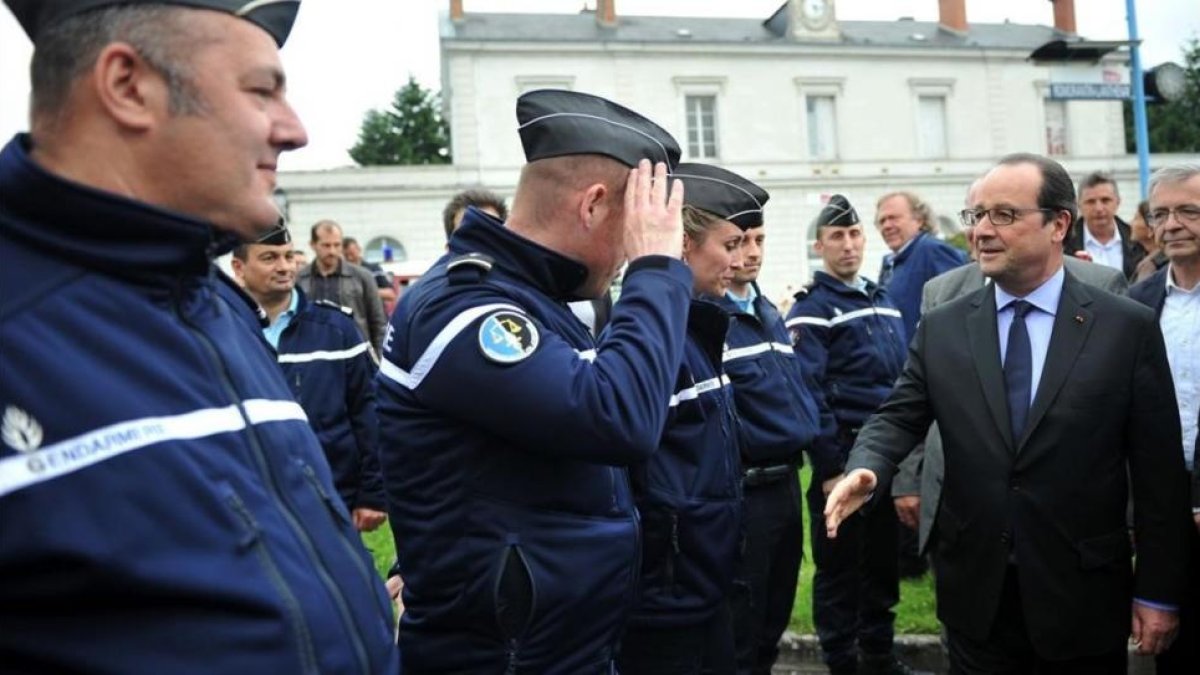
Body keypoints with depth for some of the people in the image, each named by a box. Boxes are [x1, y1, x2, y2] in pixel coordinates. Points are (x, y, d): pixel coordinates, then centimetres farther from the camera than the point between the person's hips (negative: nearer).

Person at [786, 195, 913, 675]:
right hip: (845, 456, -7)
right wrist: (829, 469, -20)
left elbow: (902, 381, 16)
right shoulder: (811, 309, -9)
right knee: (839, 564, 4)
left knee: (883, 560, 17)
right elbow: (809, 396, -16)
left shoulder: (883, 302, 14)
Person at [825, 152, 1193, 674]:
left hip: (1084, 596, -1)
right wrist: (865, 469, -20)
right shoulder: (941, 328, 2)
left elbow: (1158, 472, -3)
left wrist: (1158, 593, -3)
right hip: (974, 591, 2)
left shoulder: (1128, 327, -4)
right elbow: (899, 417, 3)